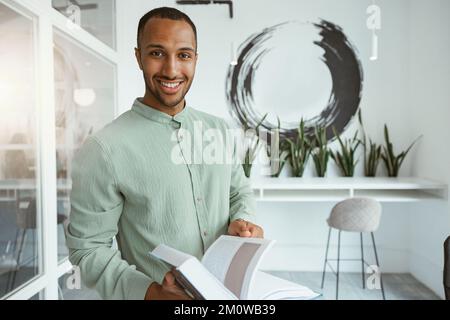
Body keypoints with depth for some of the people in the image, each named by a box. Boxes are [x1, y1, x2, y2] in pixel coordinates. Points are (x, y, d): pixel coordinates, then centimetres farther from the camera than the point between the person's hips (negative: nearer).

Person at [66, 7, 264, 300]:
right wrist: (149, 292, -27)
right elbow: (88, 248, -14)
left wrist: (242, 221, -12)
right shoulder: (104, 150, -19)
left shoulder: (219, 129, -2)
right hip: (158, 294, -5)